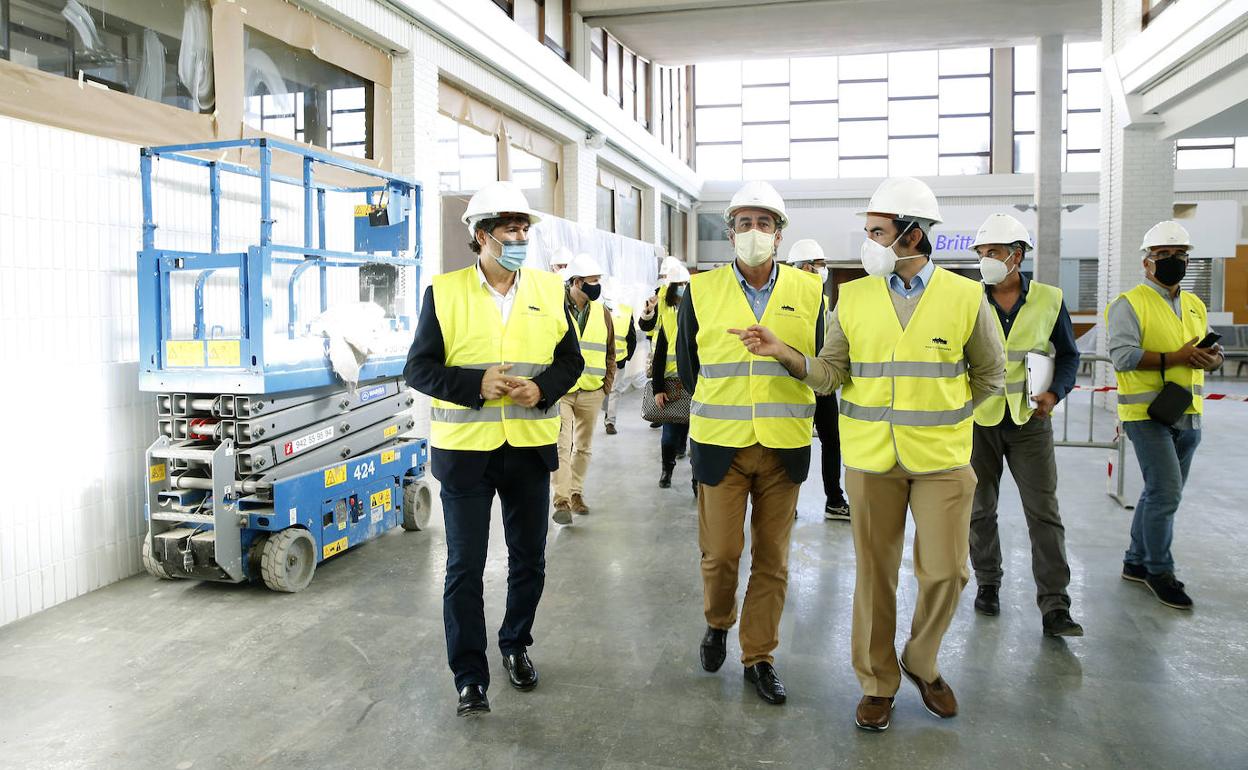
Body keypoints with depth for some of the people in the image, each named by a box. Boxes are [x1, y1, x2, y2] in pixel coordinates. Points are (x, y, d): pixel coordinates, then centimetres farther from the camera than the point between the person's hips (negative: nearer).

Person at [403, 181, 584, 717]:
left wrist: (541, 388, -13)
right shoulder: (444, 291, -4)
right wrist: (476, 385, -19)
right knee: (465, 568, 4)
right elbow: (419, 369, -3)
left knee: (529, 560, 15)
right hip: (465, 450, -2)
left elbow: (571, 361, 8)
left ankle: (516, 645, 39)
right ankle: (469, 677, 20)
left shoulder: (549, 289, 4)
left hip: (530, 448, 3)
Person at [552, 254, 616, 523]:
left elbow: (610, 352, 15)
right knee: (562, 446, -8)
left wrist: (606, 385, 7)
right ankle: (562, 501, -6)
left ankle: (576, 493, 25)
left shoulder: (602, 313, 7)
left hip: (591, 393, 4)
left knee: (583, 447, 12)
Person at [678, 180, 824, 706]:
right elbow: (687, 364, 11)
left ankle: (759, 657, 24)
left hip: (784, 448, 1)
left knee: (772, 559, 8)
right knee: (720, 552, 2)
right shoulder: (701, 290, 1)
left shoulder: (809, 292, 3)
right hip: (720, 446, -1)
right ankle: (717, 623, 32)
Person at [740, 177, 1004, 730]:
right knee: (874, 574, 8)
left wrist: (942, 413, 6)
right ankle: (877, 682, 26)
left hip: (942, 460, 0)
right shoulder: (853, 297, 2)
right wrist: (783, 353, -13)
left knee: (945, 571, 1)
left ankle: (921, 662, 30)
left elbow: (990, 374, 11)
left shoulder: (965, 297, -1)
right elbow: (831, 374, 1)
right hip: (870, 459, 1)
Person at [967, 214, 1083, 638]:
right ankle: (988, 584, 28)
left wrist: (1054, 392, -9)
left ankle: (1054, 606, 4)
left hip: (1029, 422, 0)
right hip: (978, 420, 1)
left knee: (1044, 512, -2)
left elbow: (1068, 354, 8)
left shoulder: (1049, 300, 0)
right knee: (980, 509, 11)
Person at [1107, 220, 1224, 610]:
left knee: (1161, 493, 14)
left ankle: (1136, 562, 27)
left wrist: (1213, 357, -3)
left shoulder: (1195, 305, 14)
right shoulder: (1130, 304, -9)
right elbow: (1123, 356, -19)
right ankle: (1159, 571, 7)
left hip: (1187, 415, 8)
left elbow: (1210, 350, 21)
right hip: (1147, 413, -8)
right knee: (1166, 492, -11)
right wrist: (1175, 358, -24)